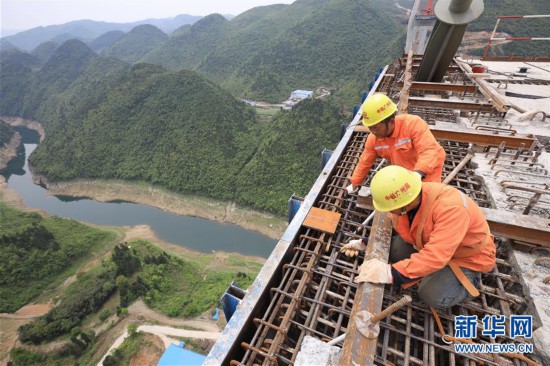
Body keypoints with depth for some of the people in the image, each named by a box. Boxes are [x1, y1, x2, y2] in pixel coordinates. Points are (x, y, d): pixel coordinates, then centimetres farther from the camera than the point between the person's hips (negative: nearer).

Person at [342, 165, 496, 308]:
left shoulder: (451, 208, -41)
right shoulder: (403, 197, -19)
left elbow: (435, 256, -45)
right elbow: (391, 228, 0)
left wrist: (391, 273, -49)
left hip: (469, 257, -6)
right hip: (430, 242, 6)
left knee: (433, 295, -21)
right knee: (389, 248, -10)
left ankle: (470, 278, 9)